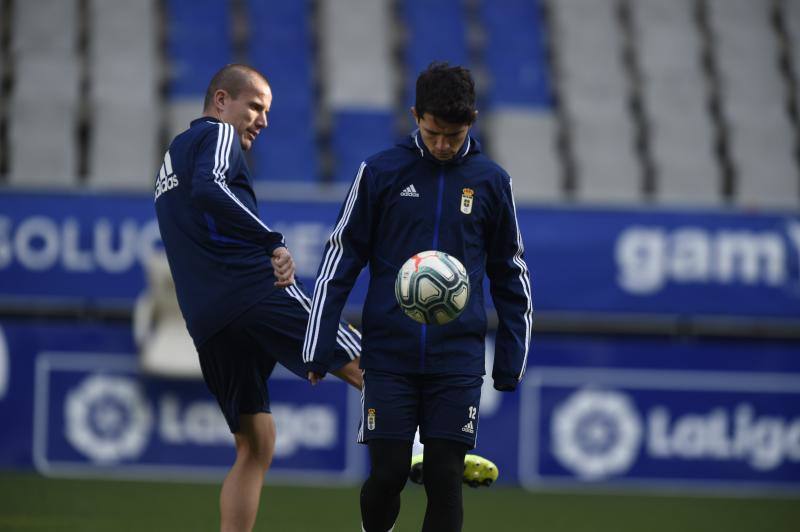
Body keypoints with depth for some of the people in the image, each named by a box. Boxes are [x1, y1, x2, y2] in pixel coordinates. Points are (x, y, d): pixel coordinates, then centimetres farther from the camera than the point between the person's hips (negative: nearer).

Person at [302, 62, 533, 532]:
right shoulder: (381, 172, 1)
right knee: (389, 473, -3)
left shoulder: (491, 182, 5)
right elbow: (341, 259, 5)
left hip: (458, 359, 1)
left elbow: (510, 273, 14)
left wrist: (511, 359, 9)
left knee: (445, 479, -3)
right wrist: (319, 348, 1)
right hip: (389, 353, -1)